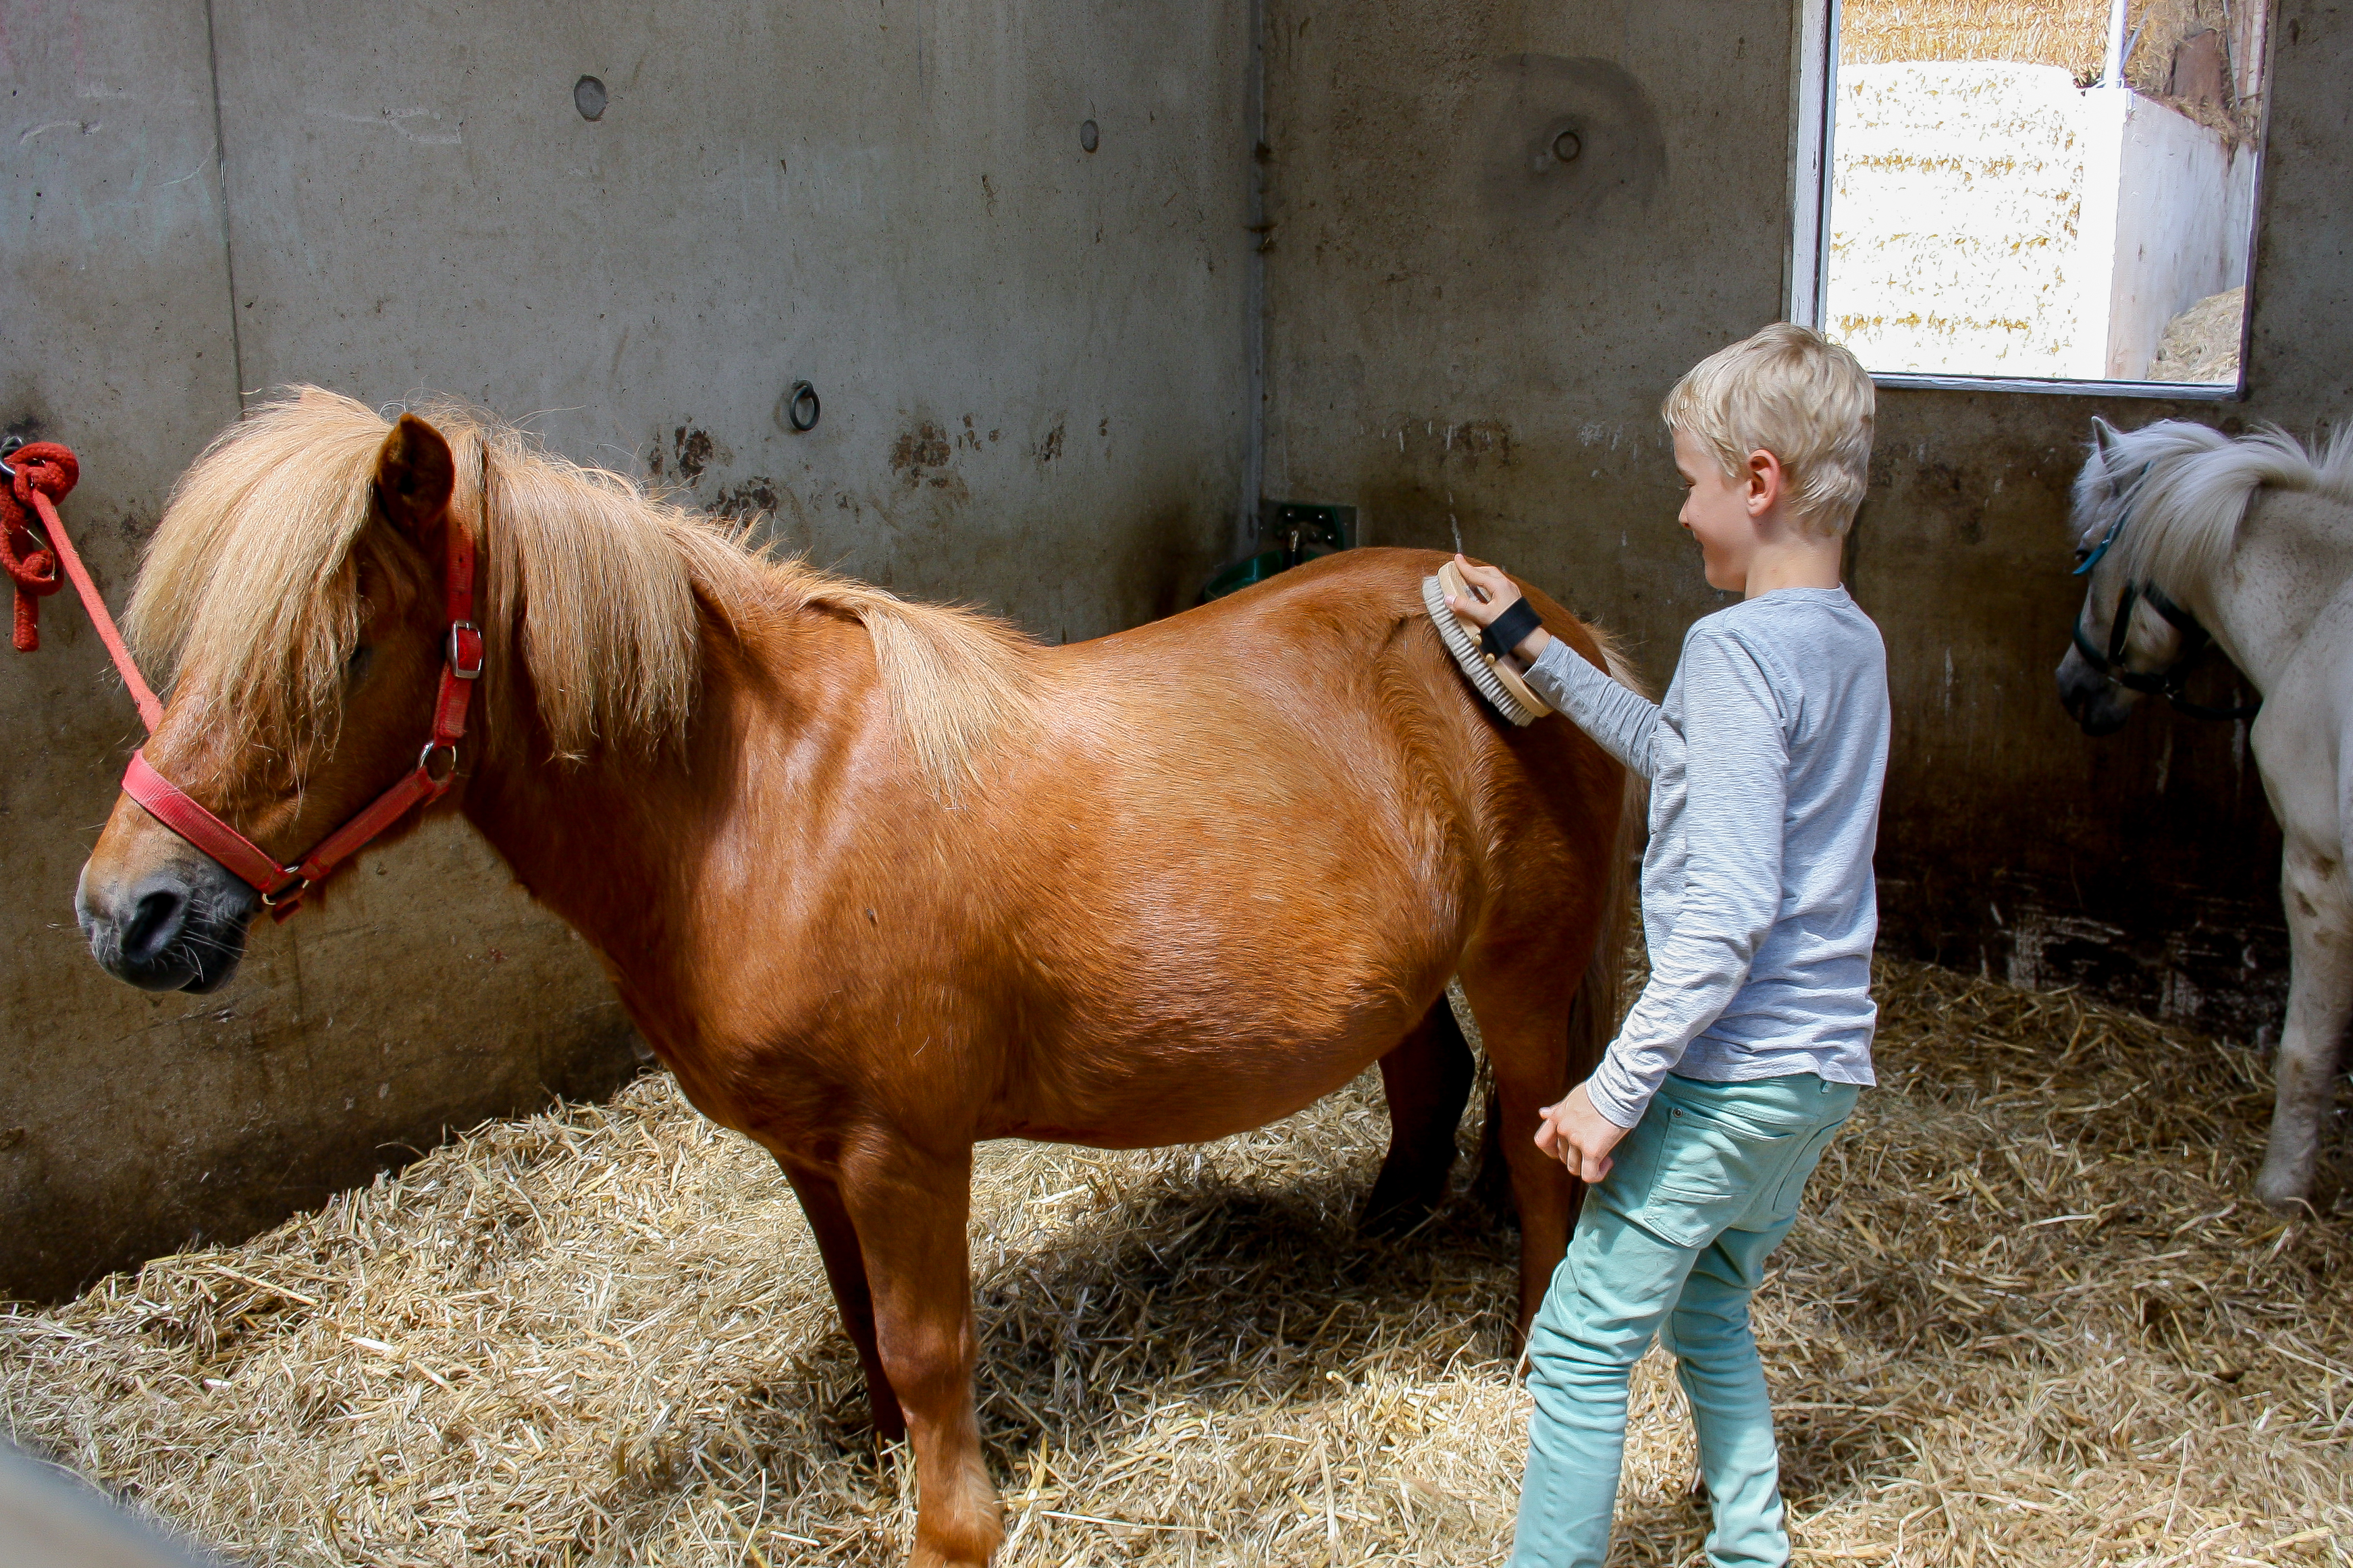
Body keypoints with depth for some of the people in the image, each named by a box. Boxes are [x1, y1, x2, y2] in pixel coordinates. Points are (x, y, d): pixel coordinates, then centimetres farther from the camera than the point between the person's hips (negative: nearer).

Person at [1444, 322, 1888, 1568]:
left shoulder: (1737, 644, -19)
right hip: (1830, 1065, 9)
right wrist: (1533, 649, 26)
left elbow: (1729, 912, -25)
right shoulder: (1853, 641, 9)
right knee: (1706, 1309, 26)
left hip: (1732, 1075, -9)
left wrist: (1618, 1087, -21)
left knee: (1580, 1345, 1)